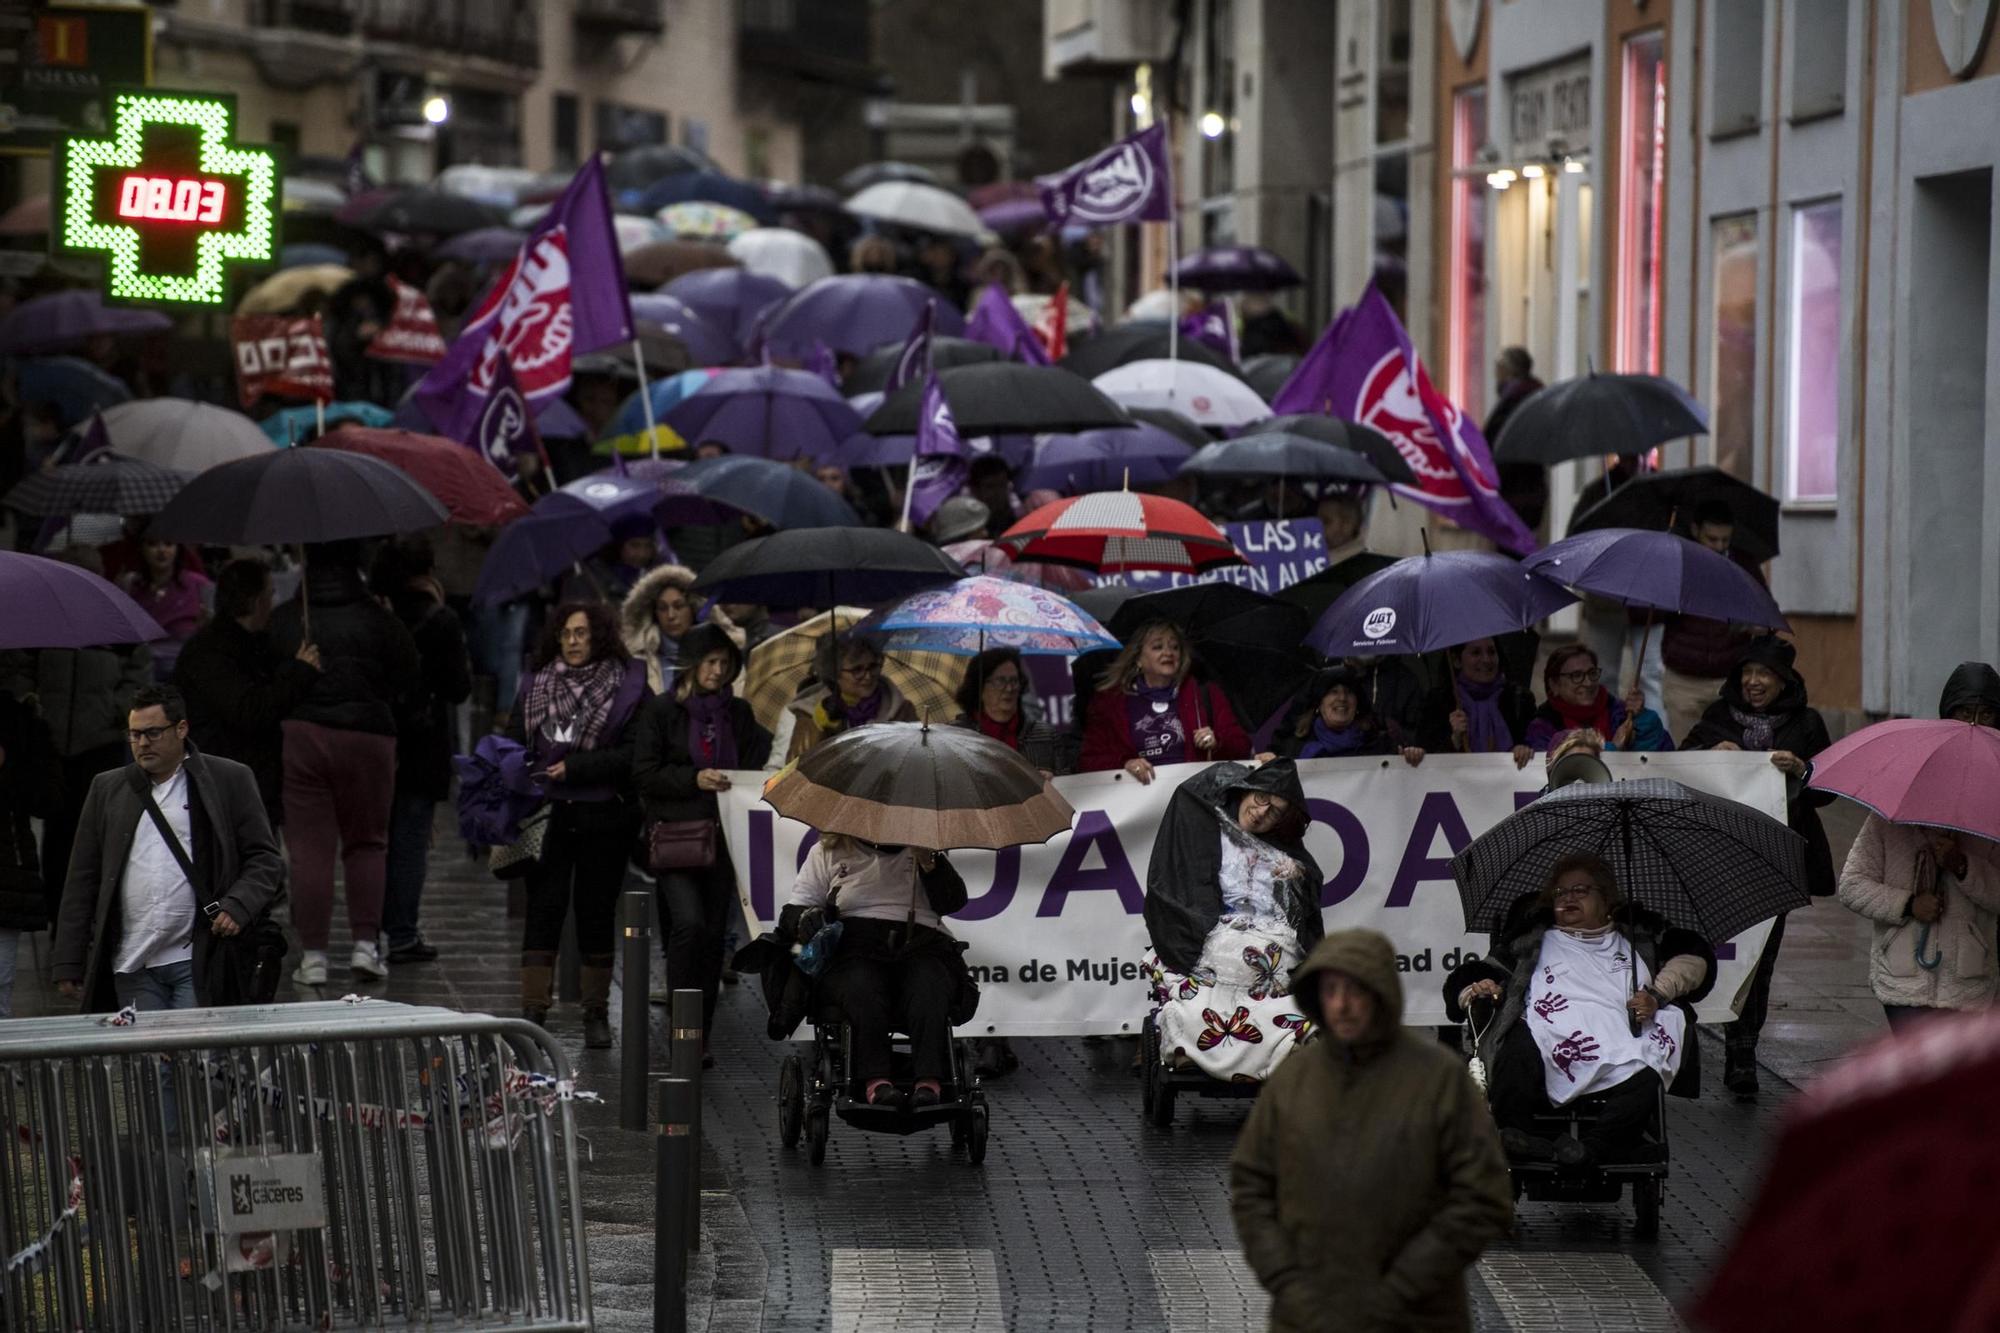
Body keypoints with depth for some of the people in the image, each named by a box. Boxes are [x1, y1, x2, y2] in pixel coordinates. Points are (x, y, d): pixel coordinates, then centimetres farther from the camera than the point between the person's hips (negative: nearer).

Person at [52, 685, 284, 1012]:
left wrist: (237, 907, -14)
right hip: (132, 965, 3)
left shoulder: (231, 780, 5)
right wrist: (67, 965, 9)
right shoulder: (107, 789, 14)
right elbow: (82, 882, 14)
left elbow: (265, 859, 5)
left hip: (200, 963, -3)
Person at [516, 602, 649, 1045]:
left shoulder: (627, 685, -1)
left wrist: (575, 767, -13)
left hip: (604, 814, -2)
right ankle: (532, 1011, -3)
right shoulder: (537, 684, 9)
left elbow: (634, 754, -8)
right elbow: (518, 744, 14)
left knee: (595, 910, 3)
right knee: (543, 908, -3)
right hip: (548, 812, 2)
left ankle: (597, 1014, 13)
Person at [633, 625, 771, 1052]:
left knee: (714, 934, 4)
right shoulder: (661, 710, 1)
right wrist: (694, 779, -16)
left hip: (723, 837, 4)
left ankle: (701, 1037, 11)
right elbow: (644, 773, -4)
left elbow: (754, 771, 19)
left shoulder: (738, 714, 14)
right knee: (689, 922, -21)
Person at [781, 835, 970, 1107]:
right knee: (863, 990, -37)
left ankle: (928, 1083, -48)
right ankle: (875, 1080, -49)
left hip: (920, 946, 1)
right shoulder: (826, 853, 21)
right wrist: (806, 918, -9)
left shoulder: (919, 848, 22)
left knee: (928, 988, -34)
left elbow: (953, 901, 8)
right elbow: (793, 910, 15)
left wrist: (929, 864, -9)